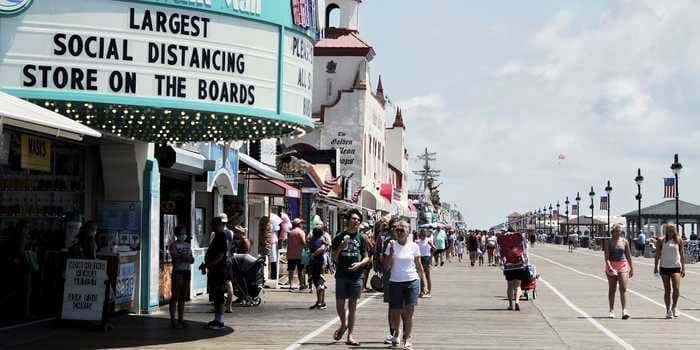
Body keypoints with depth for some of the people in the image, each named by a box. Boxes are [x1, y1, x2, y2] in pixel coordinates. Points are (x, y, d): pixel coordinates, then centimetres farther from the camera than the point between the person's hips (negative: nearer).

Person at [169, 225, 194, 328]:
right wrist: (187, 258, -16)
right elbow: (175, 258, -14)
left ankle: (180, 320, 12)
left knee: (183, 297, 8)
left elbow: (192, 259, 14)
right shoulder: (173, 245, -3)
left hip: (187, 271, 7)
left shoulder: (187, 245, 17)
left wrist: (188, 258, -8)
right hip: (178, 271, -7)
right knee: (175, 296, -7)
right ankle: (173, 320, -7)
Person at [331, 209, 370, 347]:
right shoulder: (339, 238, 3)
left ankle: (350, 336, 6)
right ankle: (343, 325, 32)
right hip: (341, 276, 0)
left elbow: (366, 258, 8)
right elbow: (334, 258, 4)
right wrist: (340, 247, -13)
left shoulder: (361, 238, 6)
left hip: (356, 276, 0)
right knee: (340, 304, 3)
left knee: (352, 306, 1)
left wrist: (359, 264, -12)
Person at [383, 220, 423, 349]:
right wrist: (391, 254, -15)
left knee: (408, 313, -6)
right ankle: (396, 332, 34)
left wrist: (422, 281, 5)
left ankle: (407, 339, 4)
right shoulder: (391, 245, 0)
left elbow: (418, 265, 9)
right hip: (395, 282, 1)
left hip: (412, 282, 0)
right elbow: (386, 267, -1)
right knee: (395, 313, 4)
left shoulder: (414, 246, 2)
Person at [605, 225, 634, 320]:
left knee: (623, 289, -10)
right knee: (612, 289, 6)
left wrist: (631, 268, 13)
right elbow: (606, 256, -8)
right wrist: (609, 266, -23)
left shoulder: (625, 242, 6)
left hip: (623, 266, 1)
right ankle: (612, 310, 14)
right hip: (612, 266, -1)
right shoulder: (608, 242, -1)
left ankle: (624, 311, -15)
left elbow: (628, 256, 12)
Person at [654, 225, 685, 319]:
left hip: (676, 267, 0)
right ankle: (668, 310, 12)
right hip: (664, 267, 0)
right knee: (667, 290, 3)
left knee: (676, 289, -12)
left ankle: (674, 307, 11)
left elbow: (682, 254, 7)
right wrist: (656, 267, 0)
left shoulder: (679, 240, 3)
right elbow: (658, 255, 5)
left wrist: (683, 268, 3)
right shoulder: (662, 240, 1)